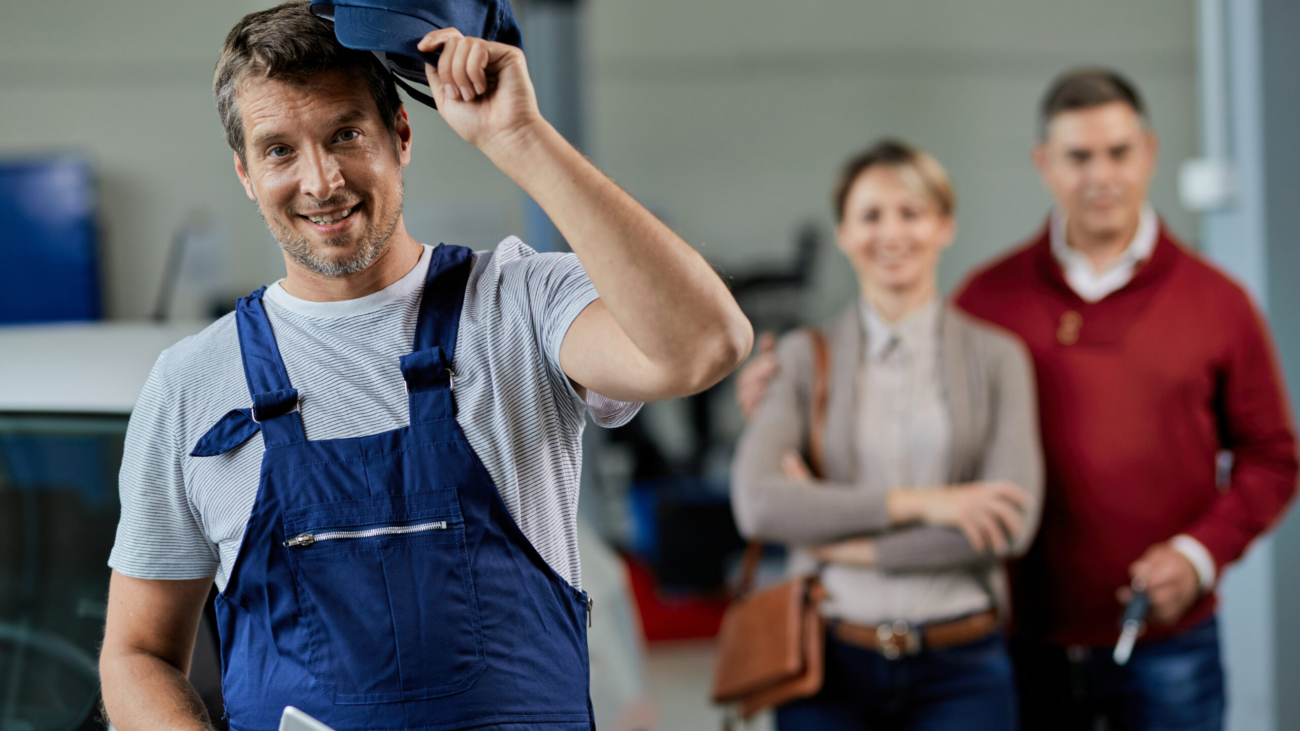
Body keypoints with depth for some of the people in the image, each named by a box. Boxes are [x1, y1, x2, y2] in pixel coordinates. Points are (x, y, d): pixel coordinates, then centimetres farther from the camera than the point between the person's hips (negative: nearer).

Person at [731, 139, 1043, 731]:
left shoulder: (995, 357, 4)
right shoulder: (803, 358, 5)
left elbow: (1012, 525, -7)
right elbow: (755, 502, -9)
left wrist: (848, 543, -8)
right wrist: (914, 503, -14)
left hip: (960, 666, 0)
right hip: (831, 661, 0)